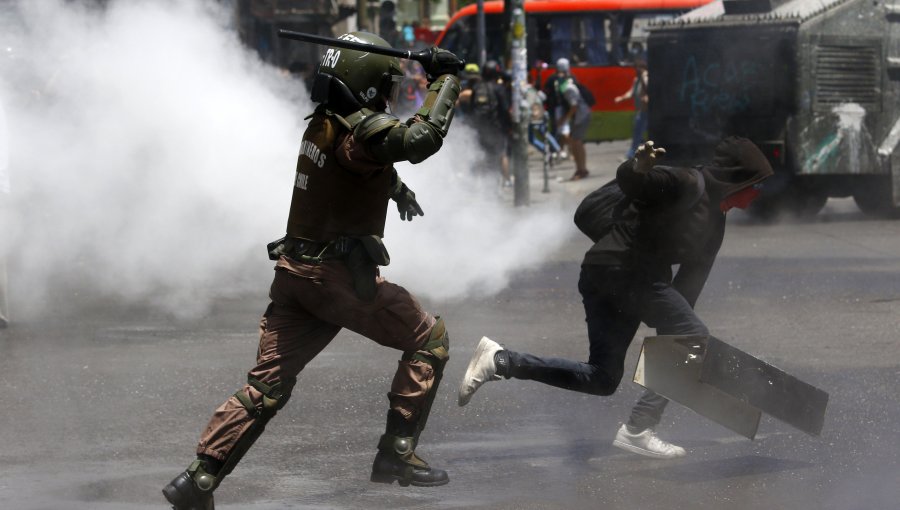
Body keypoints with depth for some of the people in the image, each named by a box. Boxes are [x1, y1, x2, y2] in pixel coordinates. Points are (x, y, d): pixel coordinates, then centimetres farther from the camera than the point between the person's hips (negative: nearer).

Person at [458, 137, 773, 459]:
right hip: (620, 270, -10)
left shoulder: (714, 223, 19)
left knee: (601, 379, 10)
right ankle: (638, 429, -13)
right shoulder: (687, 185, -8)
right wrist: (639, 166, -43)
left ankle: (499, 361, 8)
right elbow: (627, 182, -20)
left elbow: (691, 279, 18)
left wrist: (676, 327, 9)